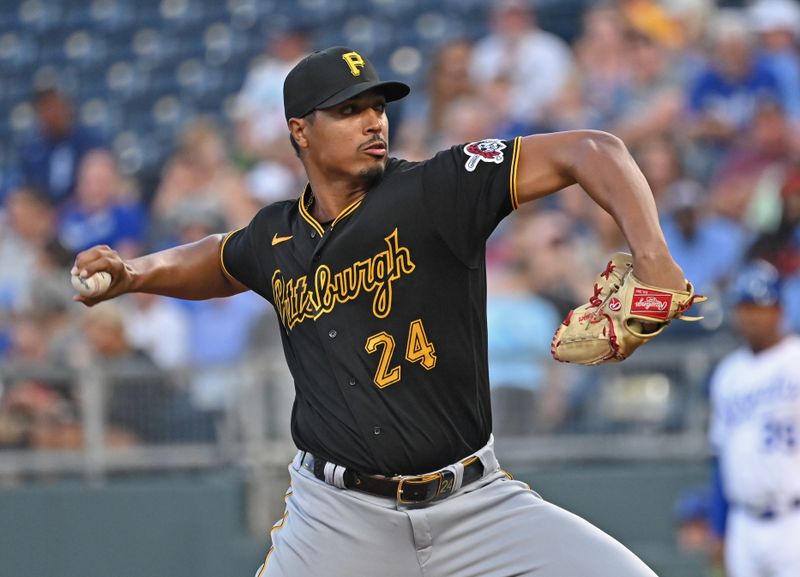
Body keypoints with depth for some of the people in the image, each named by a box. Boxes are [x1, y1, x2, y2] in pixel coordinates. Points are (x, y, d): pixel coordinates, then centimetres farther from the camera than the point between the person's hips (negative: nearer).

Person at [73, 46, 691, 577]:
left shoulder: (434, 192, -8)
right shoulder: (276, 240, 6)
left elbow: (592, 151, -15)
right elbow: (215, 261, 32)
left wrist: (652, 257, -30)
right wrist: (134, 273, 13)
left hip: (472, 500, -2)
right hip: (339, 517, 2)